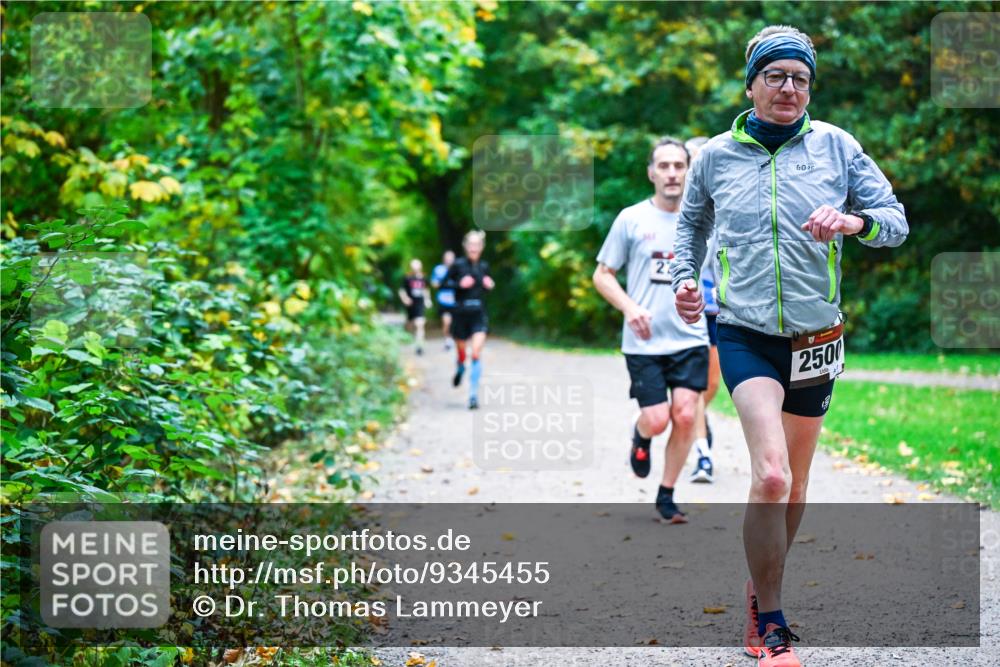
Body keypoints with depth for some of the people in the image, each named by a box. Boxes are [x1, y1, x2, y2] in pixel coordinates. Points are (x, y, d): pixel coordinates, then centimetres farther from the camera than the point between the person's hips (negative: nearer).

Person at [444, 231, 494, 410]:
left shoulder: (484, 267, 5)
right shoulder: (458, 265, -5)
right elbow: (444, 283, -4)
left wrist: (490, 285, -1)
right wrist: (459, 284, -19)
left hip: (479, 316, 1)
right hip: (461, 314, -1)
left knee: (476, 353, -15)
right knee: (461, 353, 13)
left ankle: (473, 394, -12)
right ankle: (460, 369, 51)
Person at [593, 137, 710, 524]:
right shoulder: (631, 219, -1)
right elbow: (602, 275, 3)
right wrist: (630, 307, -13)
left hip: (690, 338, 2)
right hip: (644, 342, -2)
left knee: (685, 416, -9)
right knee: (657, 421, -8)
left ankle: (667, 496, 9)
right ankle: (640, 435, 30)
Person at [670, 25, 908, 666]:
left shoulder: (836, 145, 1)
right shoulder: (715, 156, 2)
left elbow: (897, 221, 1)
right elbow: (692, 224, 20)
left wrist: (853, 221, -19)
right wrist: (684, 278, 2)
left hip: (815, 335, 2)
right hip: (745, 331, -2)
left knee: (794, 484, 13)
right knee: (771, 475, -21)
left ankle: (762, 590, 37)